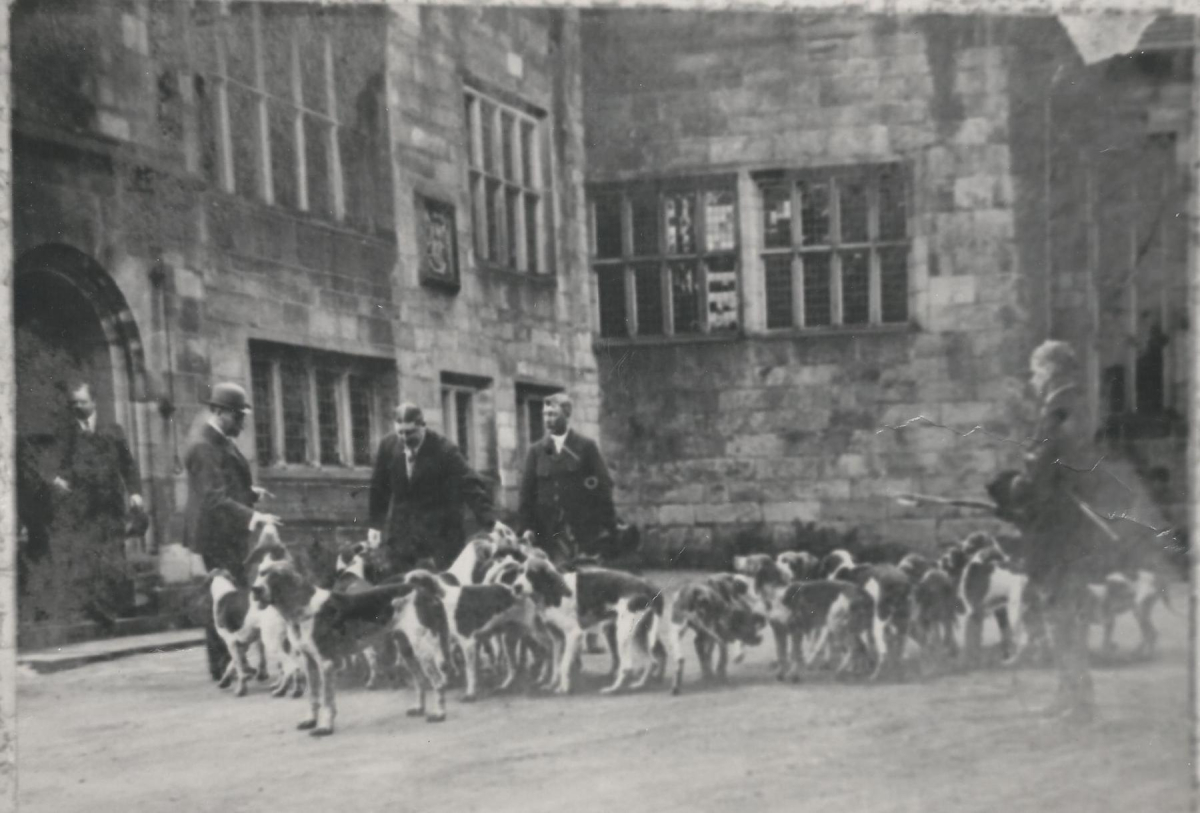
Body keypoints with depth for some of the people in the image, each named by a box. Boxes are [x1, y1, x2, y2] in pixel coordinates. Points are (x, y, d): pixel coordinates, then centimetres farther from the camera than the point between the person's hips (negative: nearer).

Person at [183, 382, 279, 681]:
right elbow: (215, 499, -27)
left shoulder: (223, 443, 14)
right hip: (216, 535, -10)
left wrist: (250, 492, 10)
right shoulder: (204, 448, -18)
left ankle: (226, 664, 18)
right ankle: (222, 666, -1)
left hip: (229, 535, 10)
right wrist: (253, 516, -35)